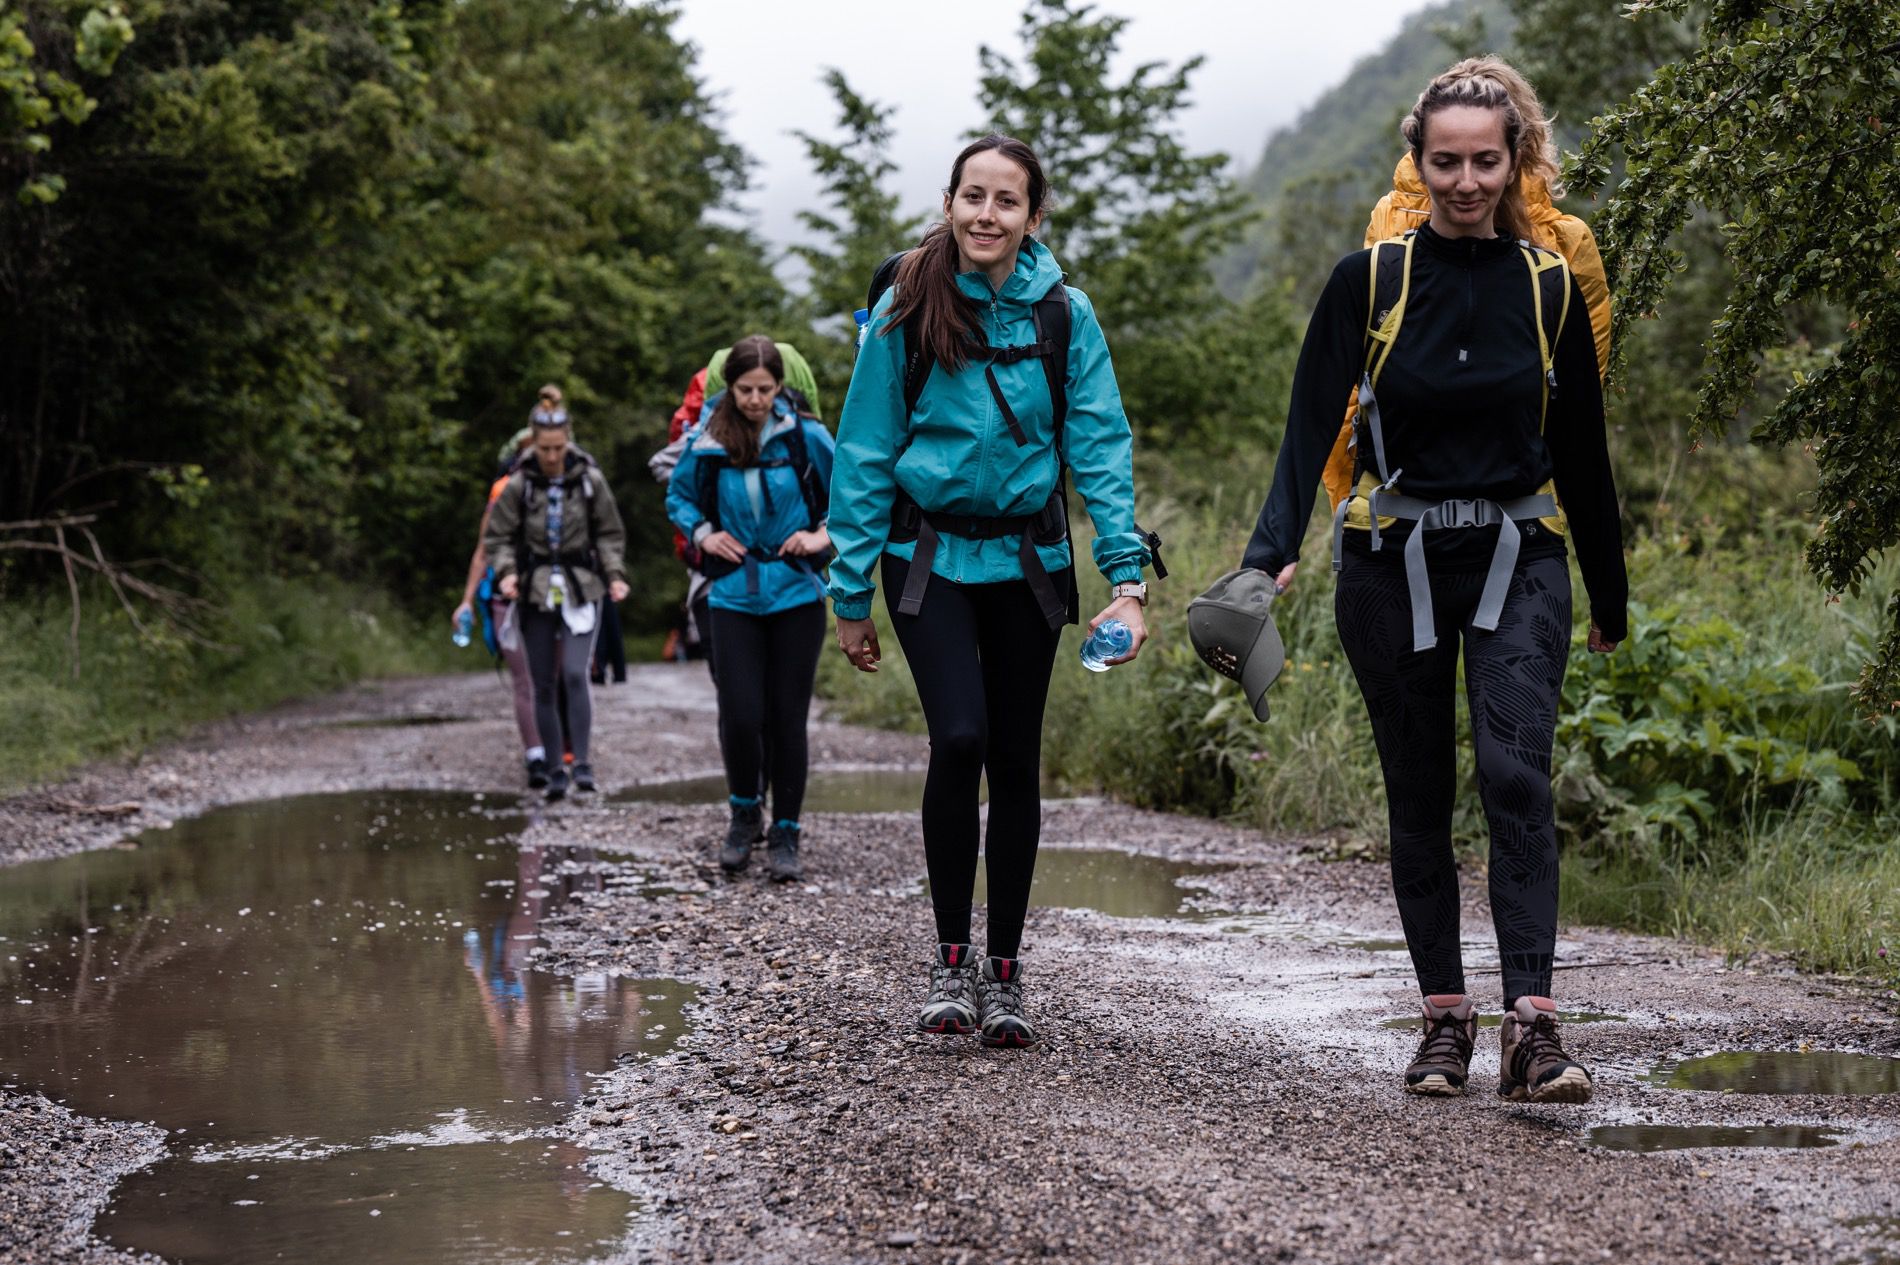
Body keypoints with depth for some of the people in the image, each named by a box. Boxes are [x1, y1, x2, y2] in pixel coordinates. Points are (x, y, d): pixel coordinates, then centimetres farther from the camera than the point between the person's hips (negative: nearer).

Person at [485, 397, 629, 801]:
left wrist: (615, 575, -4)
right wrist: (506, 571, -13)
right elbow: (498, 536, 4)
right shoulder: (519, 484, -1)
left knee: (575, 675, -17)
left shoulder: (589, 479, 1)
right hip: (535, 592, 1)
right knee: (544, 685, 4)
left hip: (580, 589, -1)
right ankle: (555, 769, 12)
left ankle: (582, 762, -14)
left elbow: (609, 534, 9)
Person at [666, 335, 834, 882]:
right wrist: (702, 533, -1)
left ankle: (785, 836, 12)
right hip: (734, 596, 1)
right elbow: (678, 498, 16)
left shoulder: (807, 437, -3)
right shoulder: (707, 443, 0)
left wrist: (825, 534, -5)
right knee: (741, 716, -7)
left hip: (797, 595, -1)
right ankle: (744, 814, 19)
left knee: (788, 717, 1)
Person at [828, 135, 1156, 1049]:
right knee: (959, 739, -19)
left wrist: (1126, 576, -15)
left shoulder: (1063, 316, -1)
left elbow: (1100, 447, -4)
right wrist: (852, 595, -2)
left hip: (1027, 556, 2)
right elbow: (865, 455, -1)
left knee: (1015, 759, 7)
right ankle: (951, 958, -3)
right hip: (930, 554, -2)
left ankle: (1004, 975, 18)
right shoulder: (906, 315, -4)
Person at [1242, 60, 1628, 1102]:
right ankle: (1445, 1018, 14)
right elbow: (1312, 425, -7)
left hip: (1518, 559, 0)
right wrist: (1273, 553, -22)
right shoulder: (1370, 281, -1)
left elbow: (1580, 449, 11)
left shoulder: (1549, 285, 3)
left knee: (1516, 773, -17)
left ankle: (1531, 1026, -21)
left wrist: (1610, 592, 17)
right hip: (1394, 562, 0)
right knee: (1419, 799, 5)